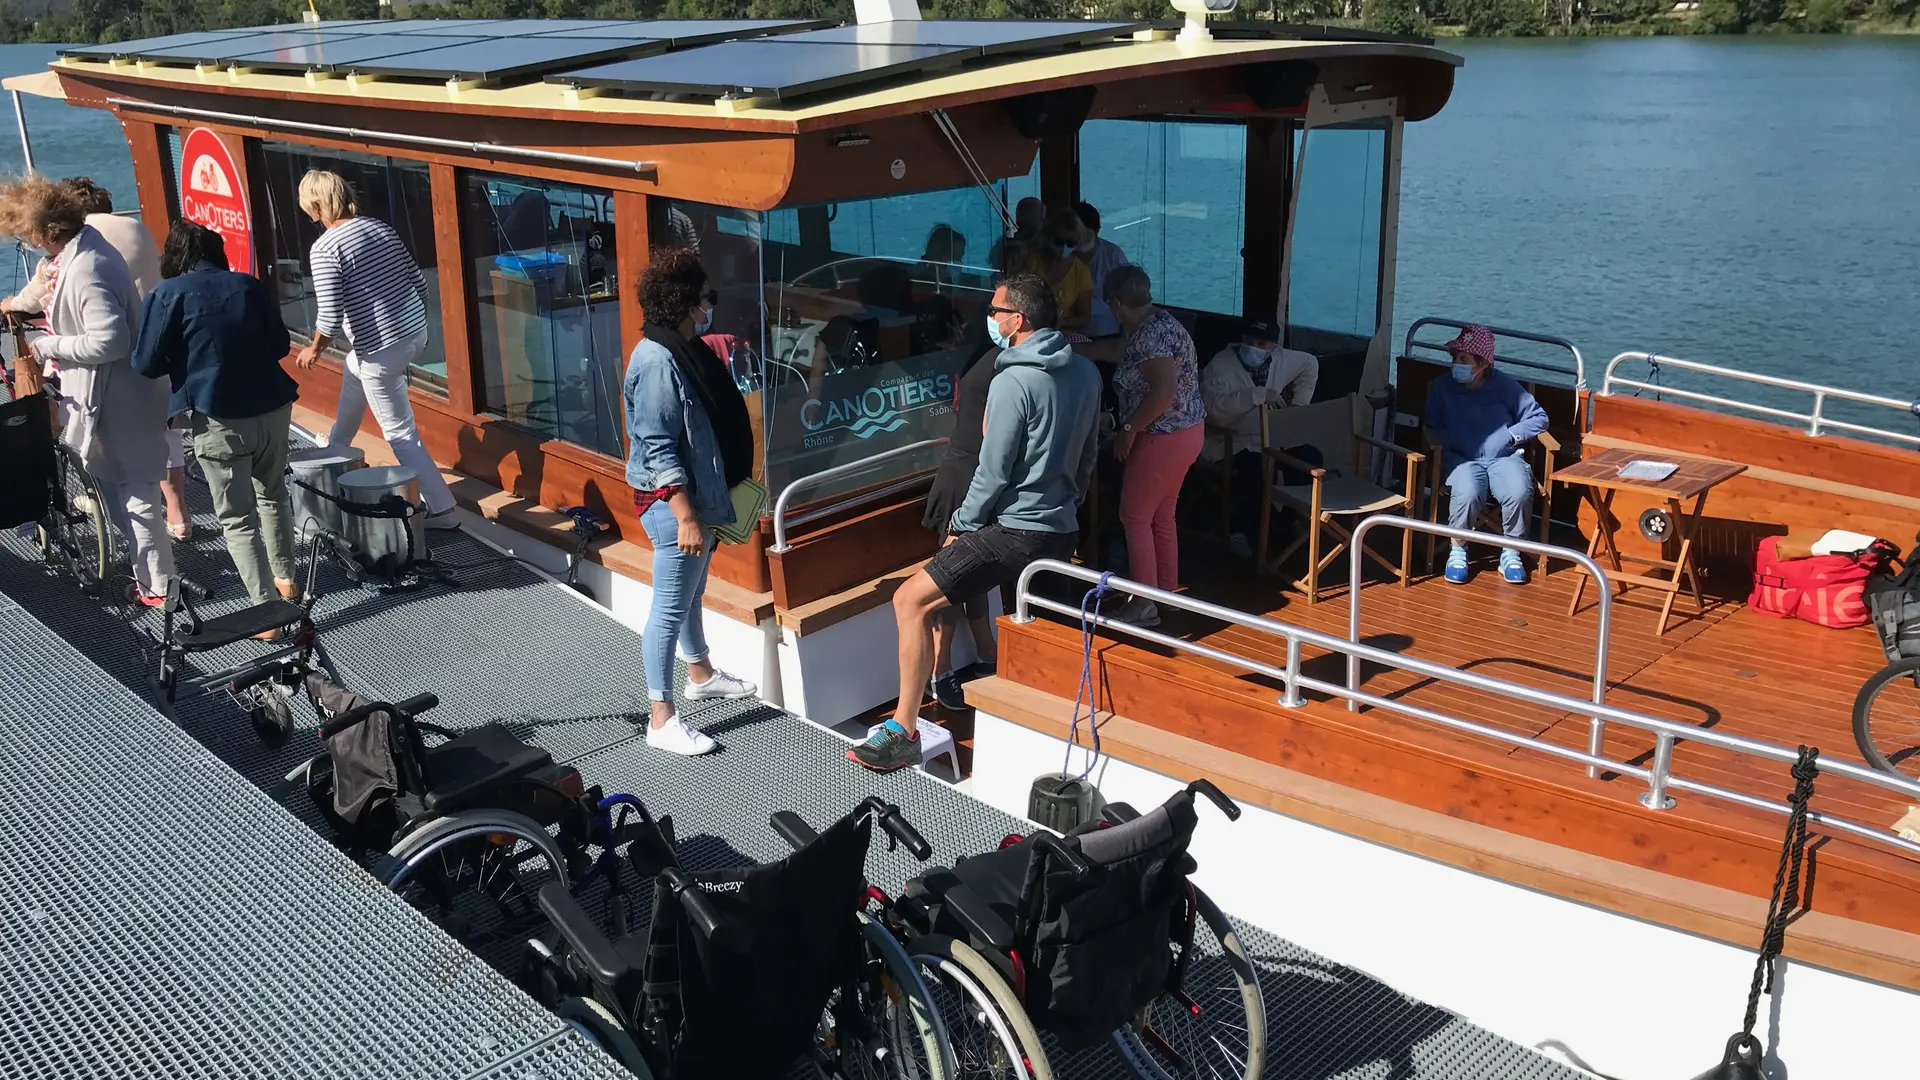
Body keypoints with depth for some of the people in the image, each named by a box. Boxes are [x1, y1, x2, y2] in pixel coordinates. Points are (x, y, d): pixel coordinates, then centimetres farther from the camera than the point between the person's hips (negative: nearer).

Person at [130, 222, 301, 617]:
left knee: (238, 519, 5)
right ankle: (284, 577, 38)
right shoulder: (251, 285, 4)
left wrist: (187, 359, 12)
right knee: (273, 494, 26)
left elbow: (147, 364, -5)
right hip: (273, 407, 4)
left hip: (220, 420, -4)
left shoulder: (168, 294, -6)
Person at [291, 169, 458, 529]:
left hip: (381, 349, -9)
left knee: (400, 434, 2)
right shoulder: (381, 227, 5)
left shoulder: (325, 248, -16)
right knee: (352, 375, 34)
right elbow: (419, 281, 10)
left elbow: (330, 317, -18)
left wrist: (314, 350, 0)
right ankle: (335, 452, 56)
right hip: (416, 332, 9)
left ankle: (440, 509, 5)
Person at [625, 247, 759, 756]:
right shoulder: (657, 361, -23)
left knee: (692, 592, 26)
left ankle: (700, 674, 45)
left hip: (699, 492, 10)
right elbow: (658, 450, -24)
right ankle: (662, 721, 5)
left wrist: (705, 506, 23)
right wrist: (685, 516, -25)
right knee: (670, 608, -3)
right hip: (671, 502, -10)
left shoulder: (688, 349, 6)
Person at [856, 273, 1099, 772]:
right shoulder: (1085, 372, 7)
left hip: (1016, 531, -9)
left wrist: (961, 525, -2)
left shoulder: (1012, 382, -17)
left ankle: (905, 731, -7)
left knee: (911, 600, -7)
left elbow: (993, 473, -15)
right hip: (1064, 528, 9)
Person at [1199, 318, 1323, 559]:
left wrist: (1299, 404, 14)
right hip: (1231, 442, -7)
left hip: (1270, 438, 7)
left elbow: (1310, 363, 22)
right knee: (1259, 470, -34)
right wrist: (1259, 394, -37)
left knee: (1311, 458, -11)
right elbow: (1215, 404, -35)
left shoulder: (1281, 359, 2)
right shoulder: (1220, 365, -18)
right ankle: (1239, 530, -10)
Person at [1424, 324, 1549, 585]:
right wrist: (1451, 441, -12)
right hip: (1462, 458, -1)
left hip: (1504, 457, 1)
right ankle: (1457, 551, -11)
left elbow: (1539, 417, 10)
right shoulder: (1443, 387, 5)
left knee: (1519, 492, -31)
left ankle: (1510, 553, -8)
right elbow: (1431, 429, 6)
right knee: (1466, 493, -35)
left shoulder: (1505, 385, 4)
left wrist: (1512, 435, -4)